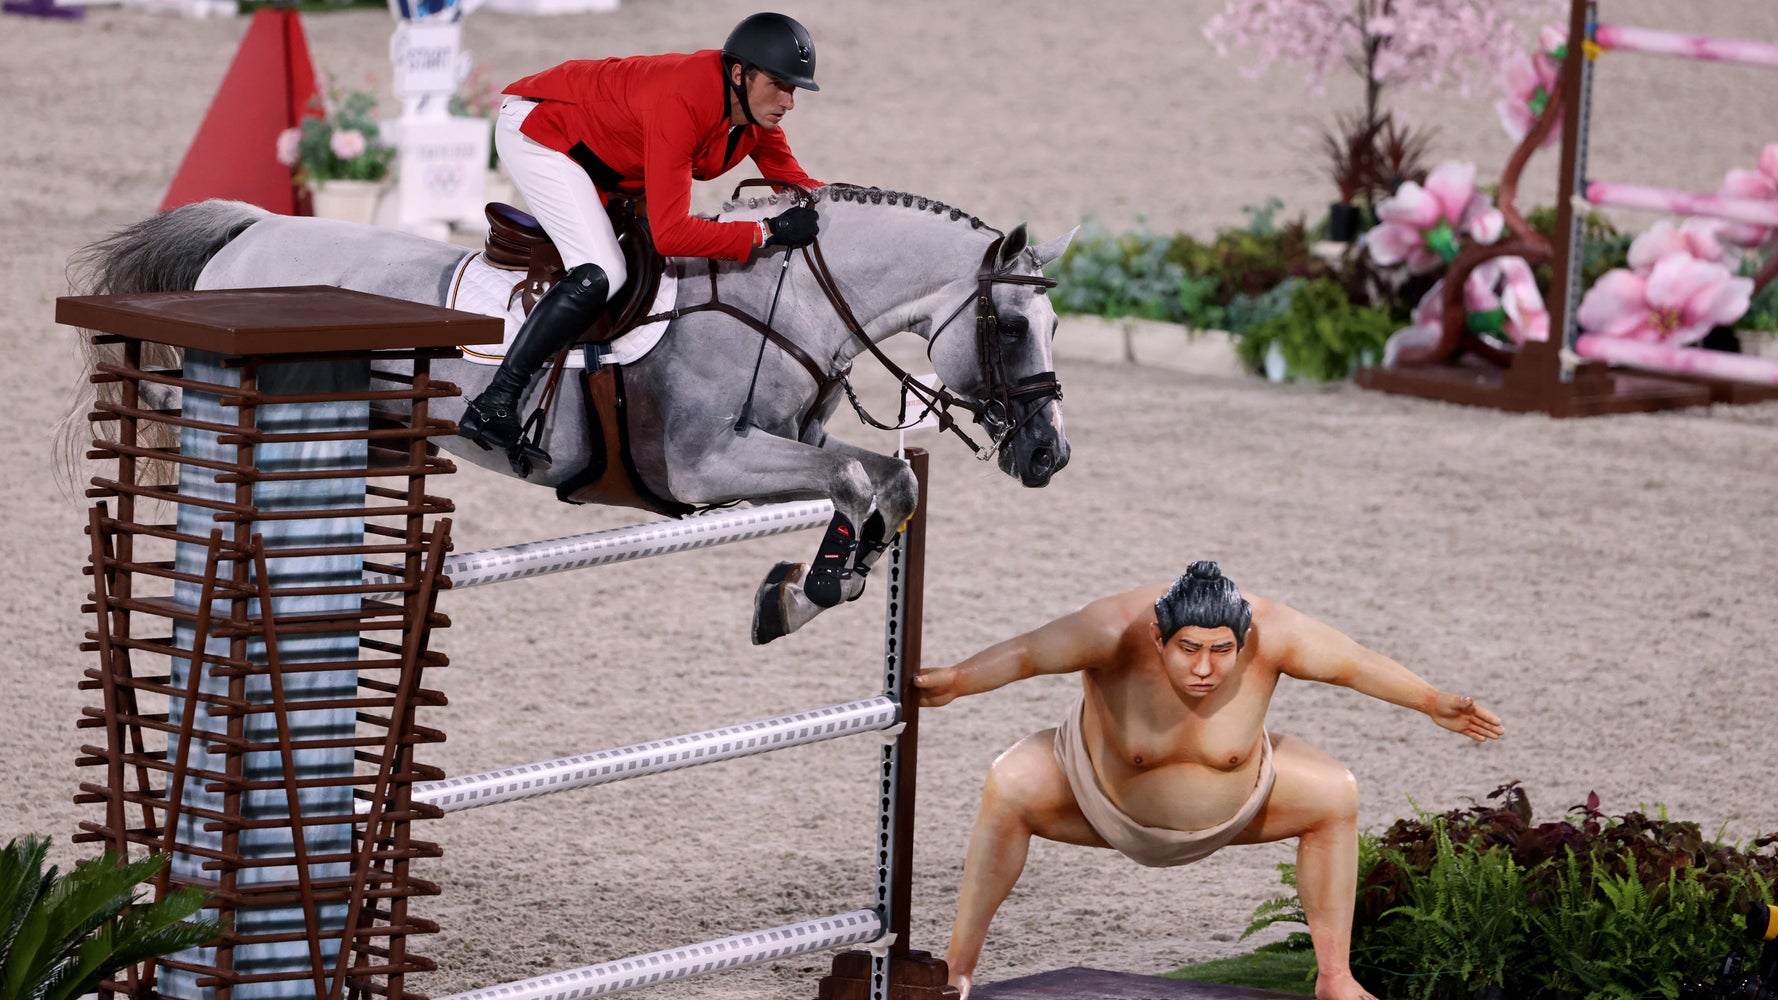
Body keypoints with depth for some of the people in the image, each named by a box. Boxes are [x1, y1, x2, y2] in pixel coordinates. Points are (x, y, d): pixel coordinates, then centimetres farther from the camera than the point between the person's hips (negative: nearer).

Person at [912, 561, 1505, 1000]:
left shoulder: (1270, 633, -31)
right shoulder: (1116, 630, -38)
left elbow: (1356, 665, -18)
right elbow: (1025, 654, -47)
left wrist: (1434, 704, -8)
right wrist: (954, 683, -63)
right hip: (1103, 799, -3)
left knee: (1335, 796, -9)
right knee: (1011, 788, -26)